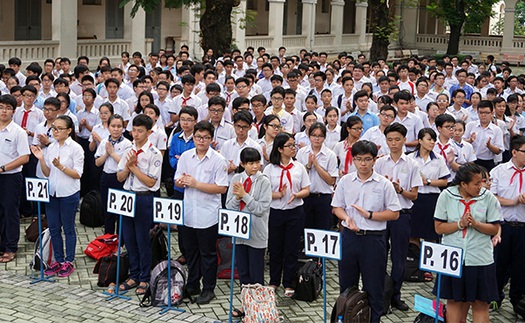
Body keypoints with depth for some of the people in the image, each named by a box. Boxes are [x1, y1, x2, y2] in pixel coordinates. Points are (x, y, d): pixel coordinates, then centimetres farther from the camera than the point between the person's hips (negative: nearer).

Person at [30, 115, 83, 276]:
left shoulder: (75, 148, -9)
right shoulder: (51, 148, 7)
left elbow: (77, 174, -12)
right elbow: (47, 173, 9)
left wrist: (60, 166, -23)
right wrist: (41, 159, -6)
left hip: (69, 194, -5)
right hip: (52, 193, 5)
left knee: (68, 229, 6)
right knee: (53, 228, 10)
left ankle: (68, 262, 16)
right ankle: (58, 260, 22)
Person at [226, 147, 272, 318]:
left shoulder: (264, 182, -9)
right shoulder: (236, 179, 2)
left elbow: (261, 208, -15)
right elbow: (229, 206, 2)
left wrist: (244, 195, -20)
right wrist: (237, 197, -17)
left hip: (257, 234, -4)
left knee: (256, 275, 4)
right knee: (243, 272, 15)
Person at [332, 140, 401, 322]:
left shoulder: (384, 184, -4)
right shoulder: (345, 181, 4)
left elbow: (394, 213, -5)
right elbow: (337, 207, 9)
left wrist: (369, 214, -15)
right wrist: (347, 218, -12)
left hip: (374, 238, -3)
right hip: (349, 236, 3)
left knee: (374, 286, 5)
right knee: (346, 284, 13)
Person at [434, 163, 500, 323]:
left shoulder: (488, 197, -4)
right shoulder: (446, 196, -4)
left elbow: (494, 229, -2)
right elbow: (439, 227, -4)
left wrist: (476, 224, -19)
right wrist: (460, 224, -17)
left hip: (480, 259, 0)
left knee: (481, 303, 6)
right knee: (454, 301, 12)